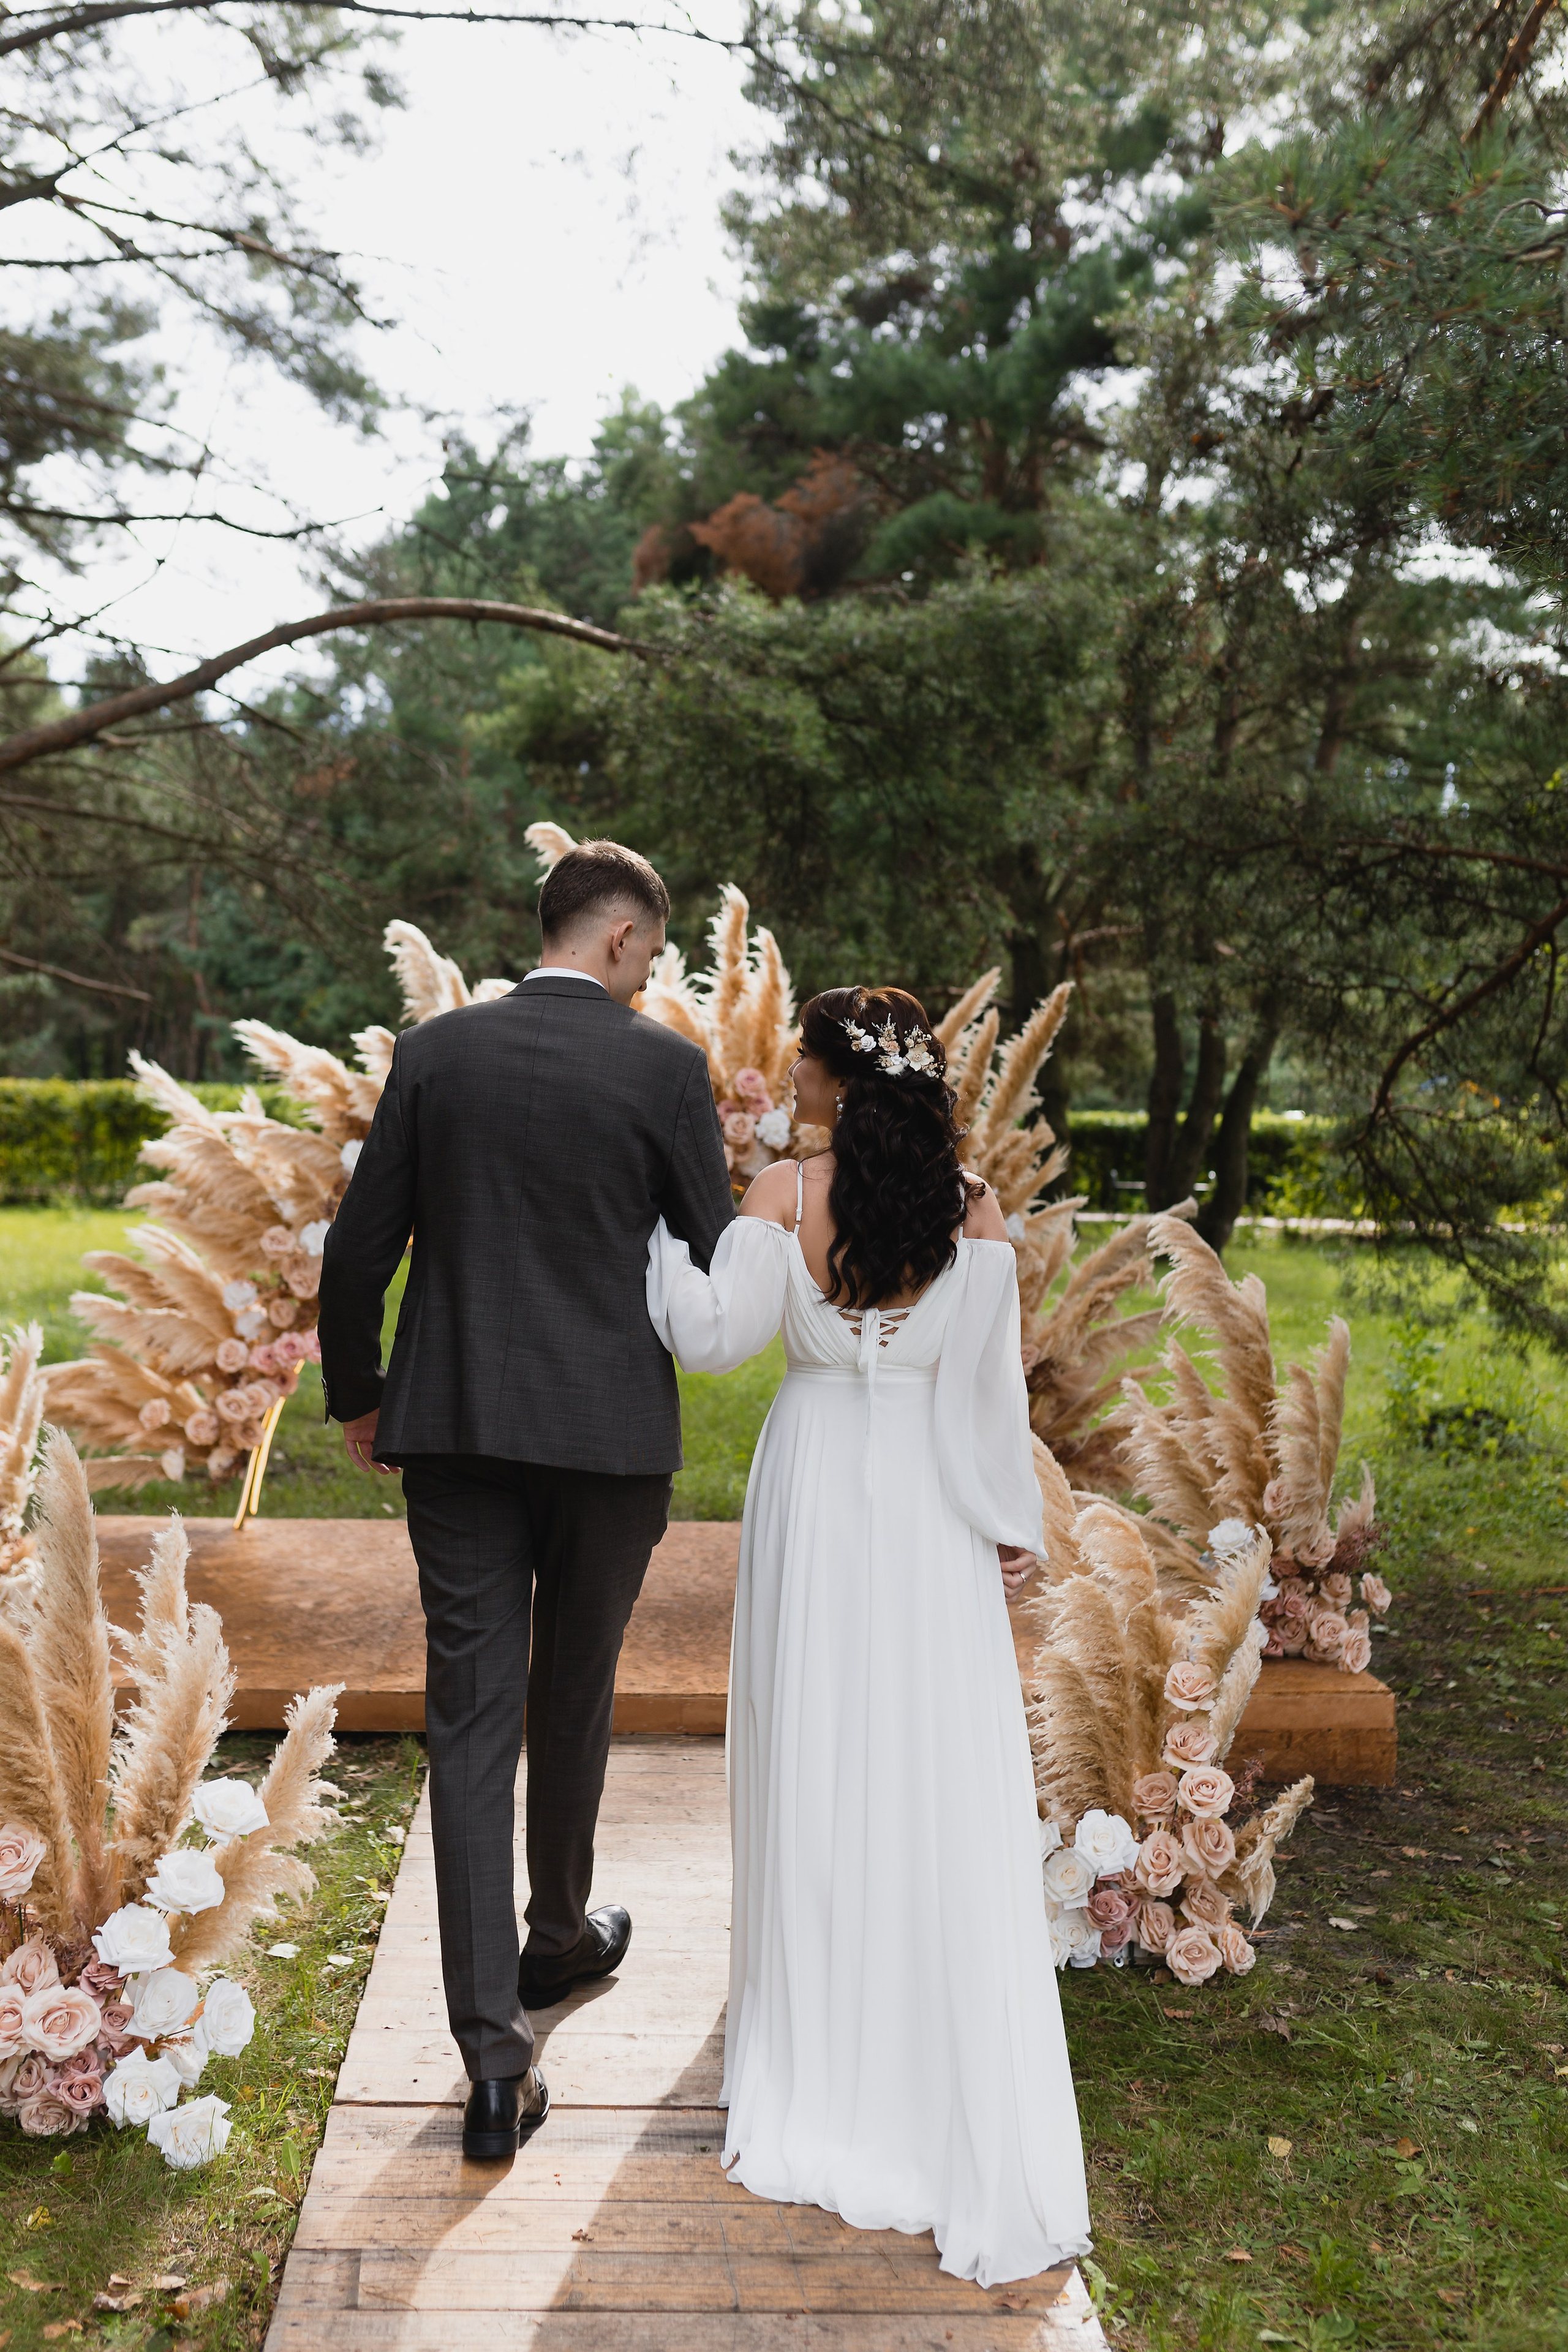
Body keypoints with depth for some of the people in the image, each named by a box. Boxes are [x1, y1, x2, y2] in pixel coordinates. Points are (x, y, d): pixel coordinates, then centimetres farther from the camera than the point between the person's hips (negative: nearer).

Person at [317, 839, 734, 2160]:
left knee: (471, 1718, 3)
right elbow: (718, 1257, -3)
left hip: (455, 1427, 1)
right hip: (610, 1428, -1)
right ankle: (558, 1938, 40)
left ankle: (494, 2050, 0)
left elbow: (358, 1252, 2)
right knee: (573, 1700, 19)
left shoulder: (434, 1051, 2)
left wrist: (355, 1398, 16)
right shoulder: (664, 1067, -6)